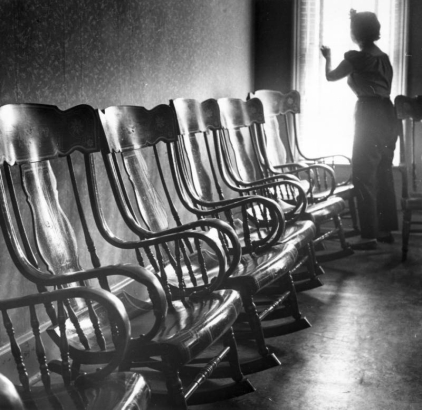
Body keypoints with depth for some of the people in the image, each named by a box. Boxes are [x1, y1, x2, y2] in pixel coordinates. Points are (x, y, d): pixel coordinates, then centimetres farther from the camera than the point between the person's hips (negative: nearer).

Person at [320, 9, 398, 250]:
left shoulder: (356, 57, -7)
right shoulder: (383, 57, 13)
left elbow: (331, 76, 8)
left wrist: (328, 58, 28)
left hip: (370, 117, -8)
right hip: (388, 116, 8)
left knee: (364, 177, -4)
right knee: (384, 175, 13)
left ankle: (369, 236, -5)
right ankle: (386, 230, 19)